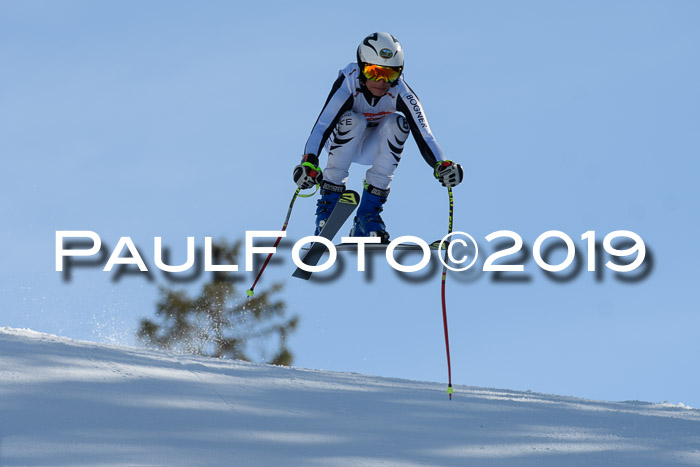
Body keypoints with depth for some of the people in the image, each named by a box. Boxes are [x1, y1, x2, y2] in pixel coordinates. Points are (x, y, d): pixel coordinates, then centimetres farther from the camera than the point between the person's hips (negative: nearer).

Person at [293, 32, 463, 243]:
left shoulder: (400, 92, -24)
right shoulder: (349, 85, -30)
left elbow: (422, 132, -31)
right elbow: (322, 126, -41)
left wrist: (441, 165, -48)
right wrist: (309, 161, -58)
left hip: (373, 148, 2)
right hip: (342, 143, -2)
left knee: (397, 123, -27)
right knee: (352, 120, -32)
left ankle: (368, 212, -22)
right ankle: (328, 201, -24)